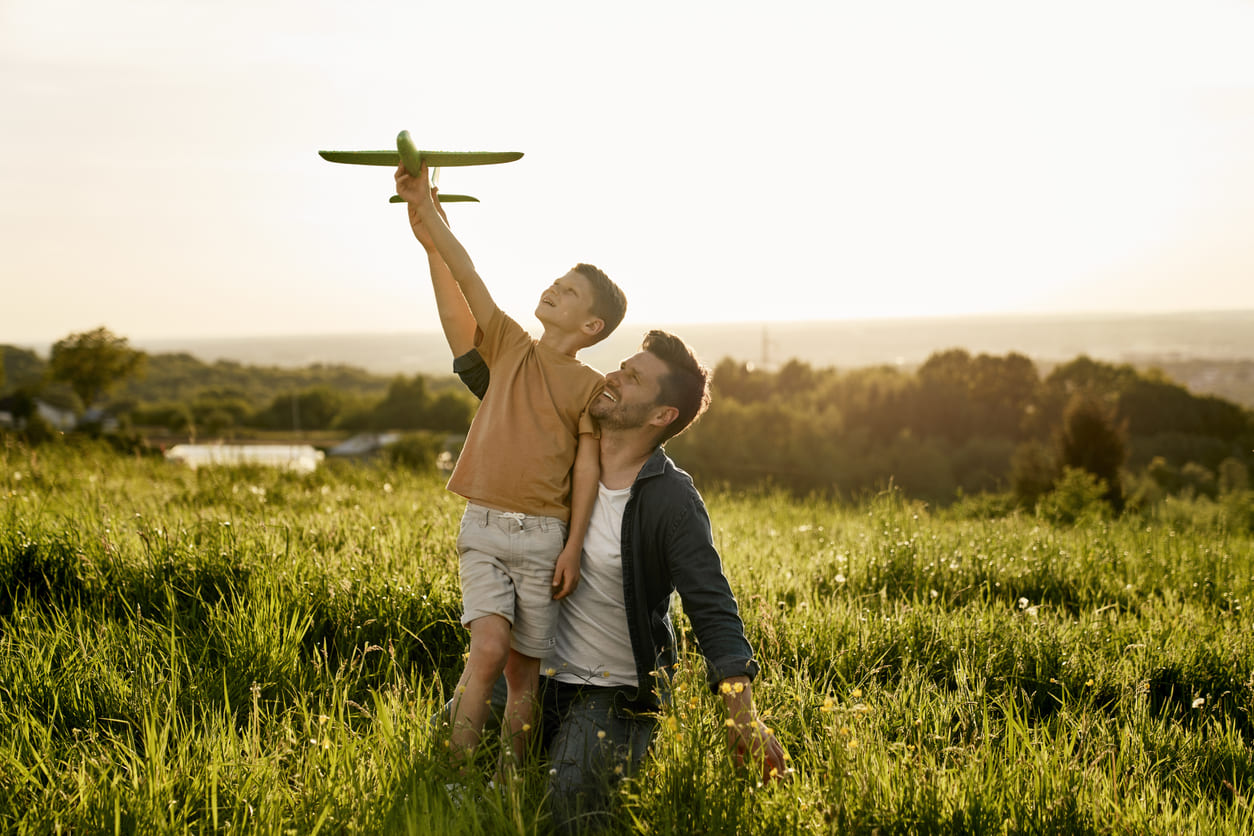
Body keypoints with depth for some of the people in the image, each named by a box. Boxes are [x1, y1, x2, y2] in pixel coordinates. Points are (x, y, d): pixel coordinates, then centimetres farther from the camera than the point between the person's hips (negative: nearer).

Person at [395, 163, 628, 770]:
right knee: (490, 647, -17)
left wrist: (573, 547, -8)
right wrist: (425, 212, -10)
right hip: (483, 527, 1)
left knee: (522, 669, 3)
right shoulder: (510, 348, 9)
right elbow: (466, 277, -1)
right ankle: (455, 769, -11)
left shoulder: (589, 386, 2)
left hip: (543, 537, -1)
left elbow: (587, 468, -2)